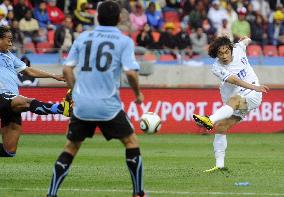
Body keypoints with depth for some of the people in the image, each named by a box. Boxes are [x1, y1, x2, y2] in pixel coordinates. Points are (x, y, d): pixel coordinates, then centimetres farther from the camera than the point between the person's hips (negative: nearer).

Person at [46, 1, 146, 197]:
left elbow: (67, 69, 8)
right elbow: (130, 72, -11)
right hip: (108, 105, -3)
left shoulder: (83, 37, 9)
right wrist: (138, 93, 6)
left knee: (71, 147, 13)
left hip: (81, 105, 3)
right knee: (131, 141, 13)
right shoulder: (124, 41, 0)